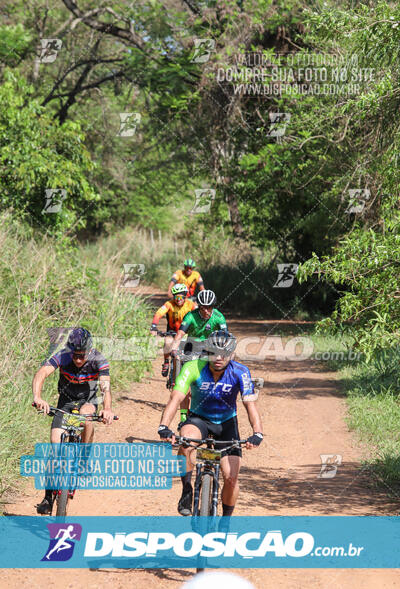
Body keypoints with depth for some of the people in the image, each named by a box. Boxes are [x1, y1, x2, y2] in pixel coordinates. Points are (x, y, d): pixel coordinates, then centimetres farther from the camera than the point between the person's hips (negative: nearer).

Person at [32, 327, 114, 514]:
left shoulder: (98, 360, -25)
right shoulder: (62, 357, -26)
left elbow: (105, 386, -39)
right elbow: (41, 374, -40)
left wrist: (107, 408, -59)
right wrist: (37, 397, -60)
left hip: (88, 401, -1)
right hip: (66, 402, 1)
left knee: (86, 414, -36)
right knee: (55, 443, -12)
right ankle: (48, 496, -3)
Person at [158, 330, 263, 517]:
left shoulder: (240, 372, -22)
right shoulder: (193, 368, -24)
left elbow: (250, 404, -30)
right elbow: (176, 398, -33)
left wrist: (257, 434, -46)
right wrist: (163, 427, -49)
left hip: (226, 423, 1)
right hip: (199, 418, -1)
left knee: (231, 478, -9)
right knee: (185, 446, -36)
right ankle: (186, 491, -11)